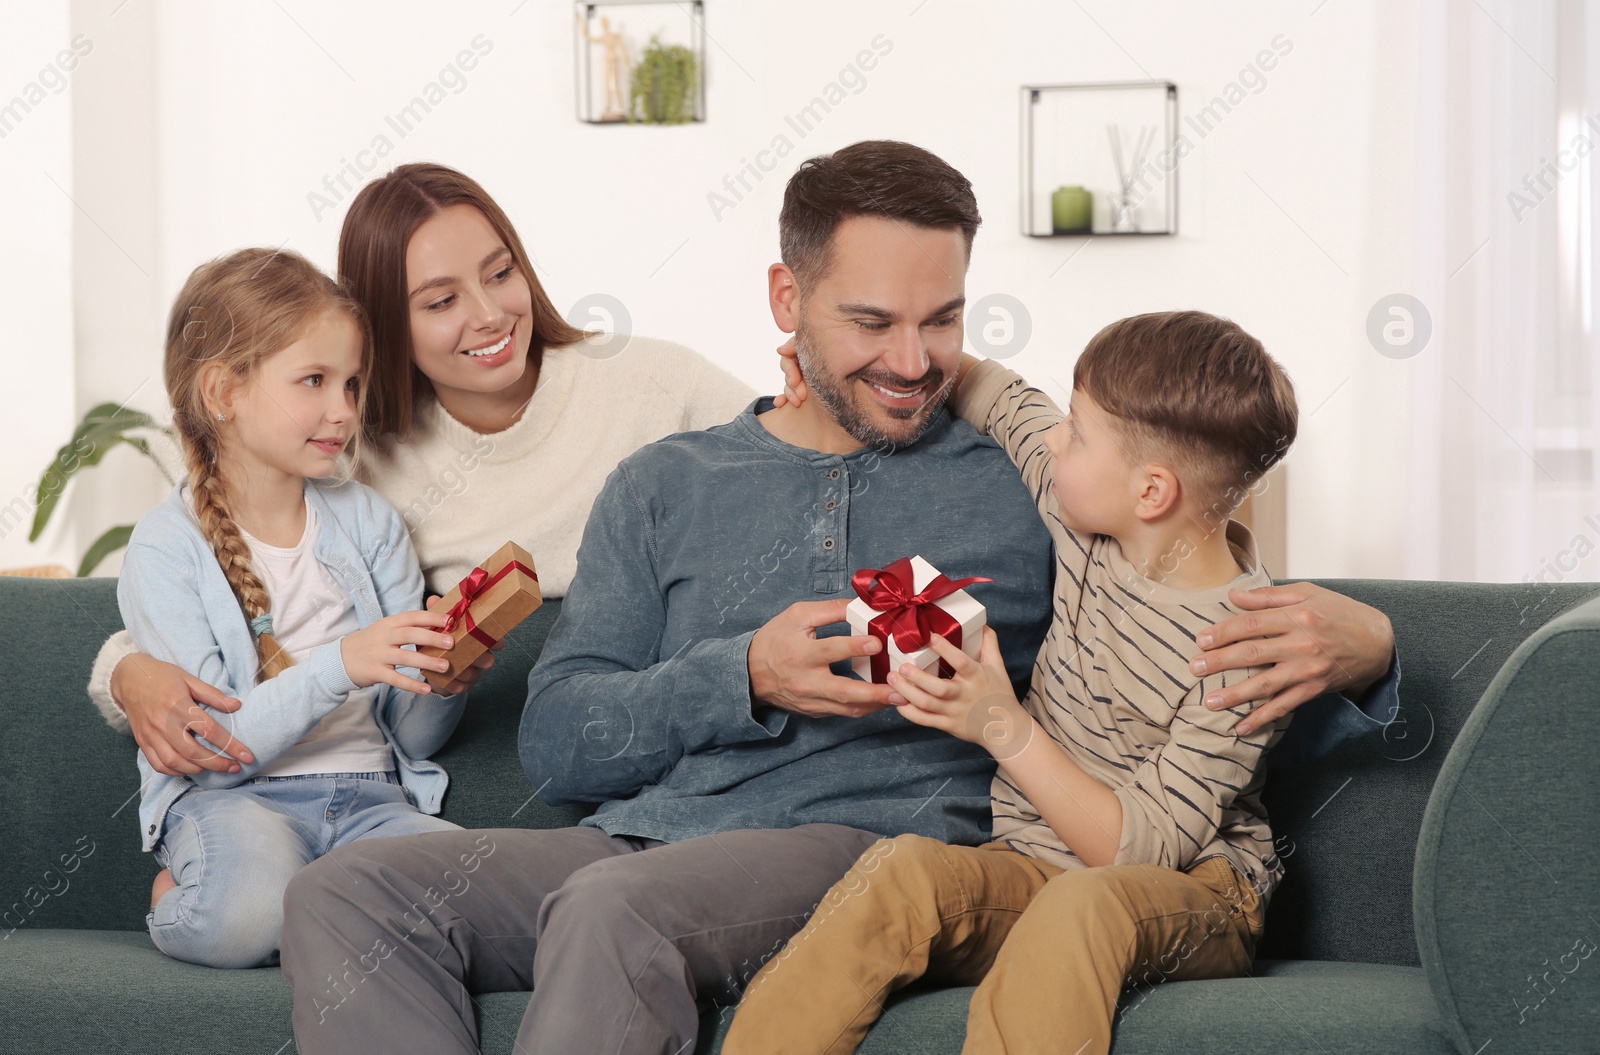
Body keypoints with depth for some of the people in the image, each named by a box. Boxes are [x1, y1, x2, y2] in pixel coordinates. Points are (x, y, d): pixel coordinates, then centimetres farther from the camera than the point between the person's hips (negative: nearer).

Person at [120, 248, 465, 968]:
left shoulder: (368, 520, 11)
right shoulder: (166, 549, -4)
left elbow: (414, 736, 9)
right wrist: (340, 666, -26)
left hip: (369, 797, 4)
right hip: (230, 799, -4)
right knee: (247, 914, -38)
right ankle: (195, 903, -2)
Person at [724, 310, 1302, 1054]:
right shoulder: (1088, 513, 0)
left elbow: (1142, 849, -19)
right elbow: (995, 394, 21)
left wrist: (1007, 729, -24)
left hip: (1189, 892, -5)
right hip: (1033, 867, 6)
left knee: (1079, 908, -42)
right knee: (902, 869, -29)